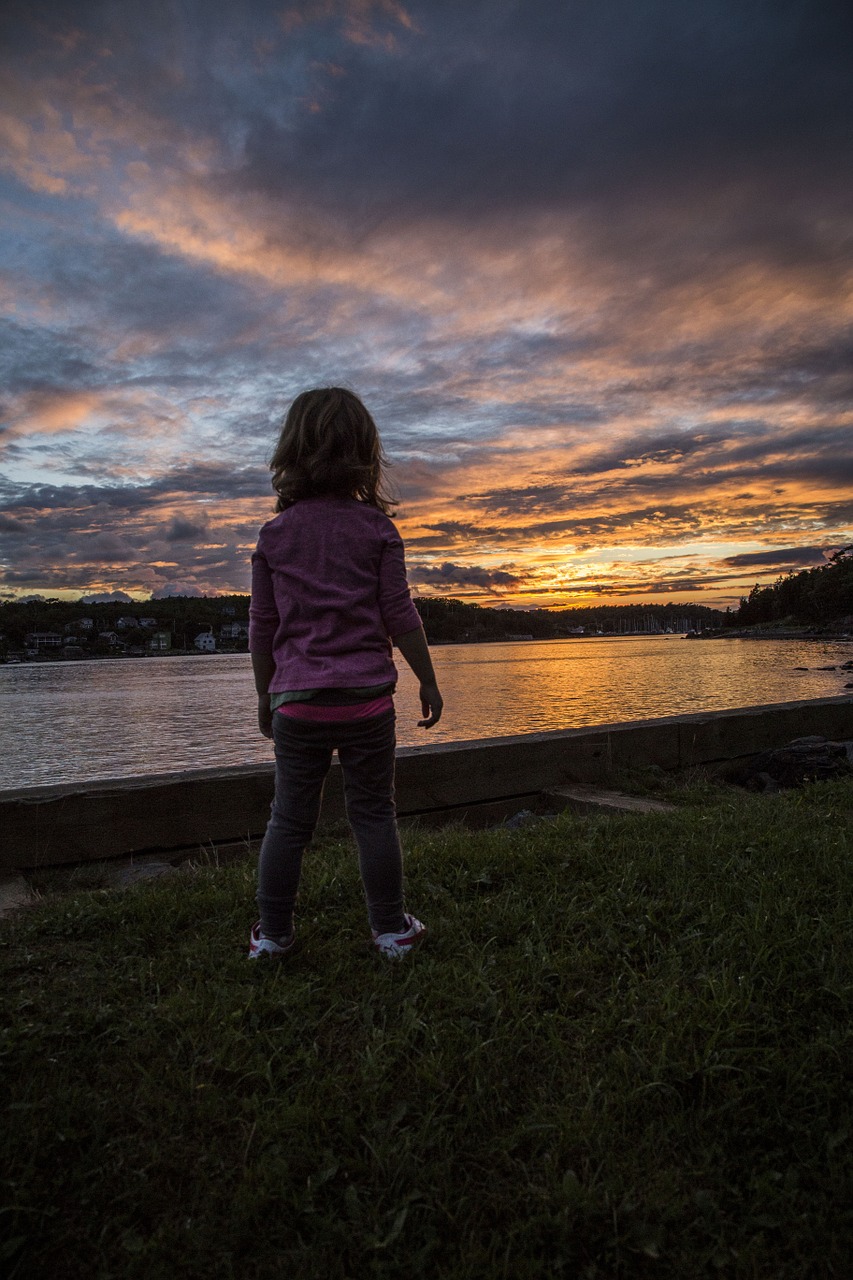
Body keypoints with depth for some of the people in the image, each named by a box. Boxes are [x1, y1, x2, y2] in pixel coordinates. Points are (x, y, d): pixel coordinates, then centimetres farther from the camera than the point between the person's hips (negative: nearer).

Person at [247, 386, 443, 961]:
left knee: (290, 819, 11)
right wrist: (428, 680, 5)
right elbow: (399, 614, -4)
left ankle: (273, 934, 21)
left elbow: (263, 627, 6)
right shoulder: (376, 527, -2)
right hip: (366, 696, -1)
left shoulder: (275, 534, 4)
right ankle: (391, 929, 19)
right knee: (374, 814, 9)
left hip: (297, 699, 2)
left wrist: (265, 695, 16)